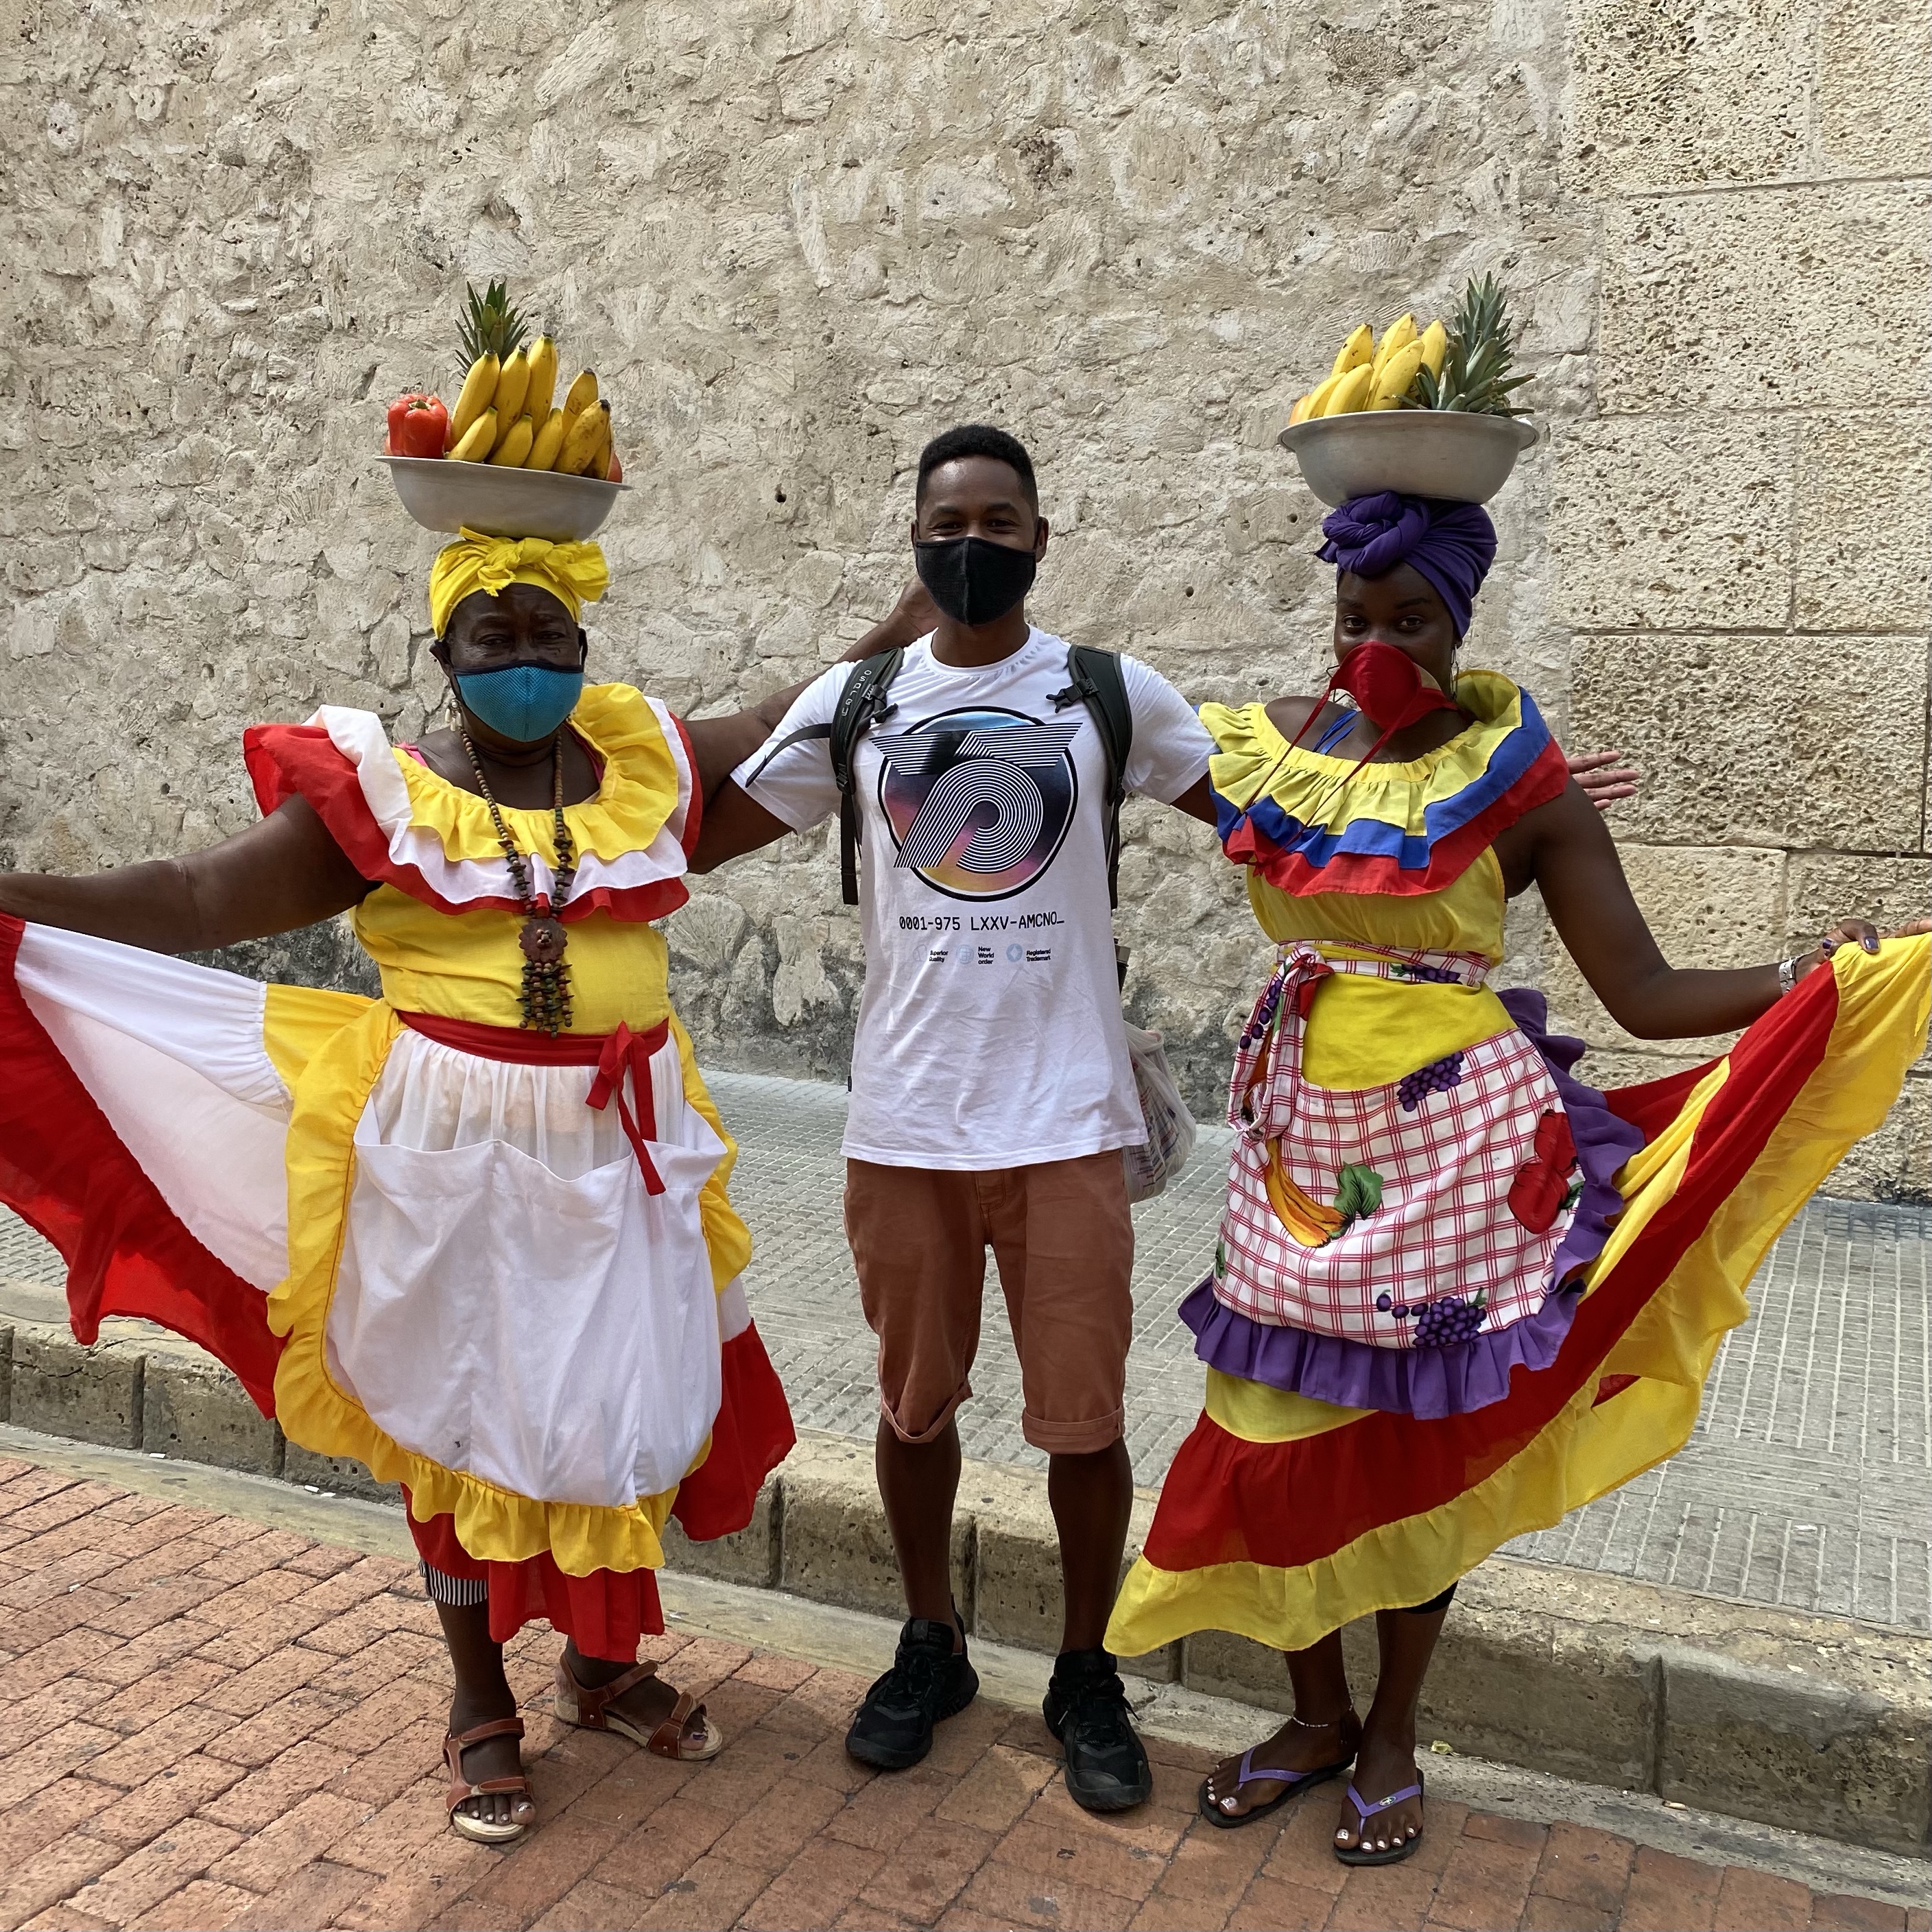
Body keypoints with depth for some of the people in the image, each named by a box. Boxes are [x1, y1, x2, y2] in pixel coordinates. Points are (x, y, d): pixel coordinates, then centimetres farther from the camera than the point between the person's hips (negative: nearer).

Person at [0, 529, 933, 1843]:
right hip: (453, 1146, -3)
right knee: (460, 1413, 9)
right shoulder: (381, 792, -4)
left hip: (617, 1145, 3)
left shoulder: (647, 763, 4)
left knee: (619, 1402, 12)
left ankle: (601, 1662, 36)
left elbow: (793, 729, 18)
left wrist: (907, 627, 15)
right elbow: (203, 900, -8)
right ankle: (482, 1702, 29)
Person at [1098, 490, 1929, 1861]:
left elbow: (1645, 993, -7)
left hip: (1451, 1143, -3)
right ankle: (1319, 1713, 32)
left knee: (1419, 1439, 7)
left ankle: (1392, 1733, 31)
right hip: (1301, 1139, 3)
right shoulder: (1282, 742, 4)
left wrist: (1816, 977, -18)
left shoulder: (1521, 783, -5)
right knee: (1277, 1436, 8)